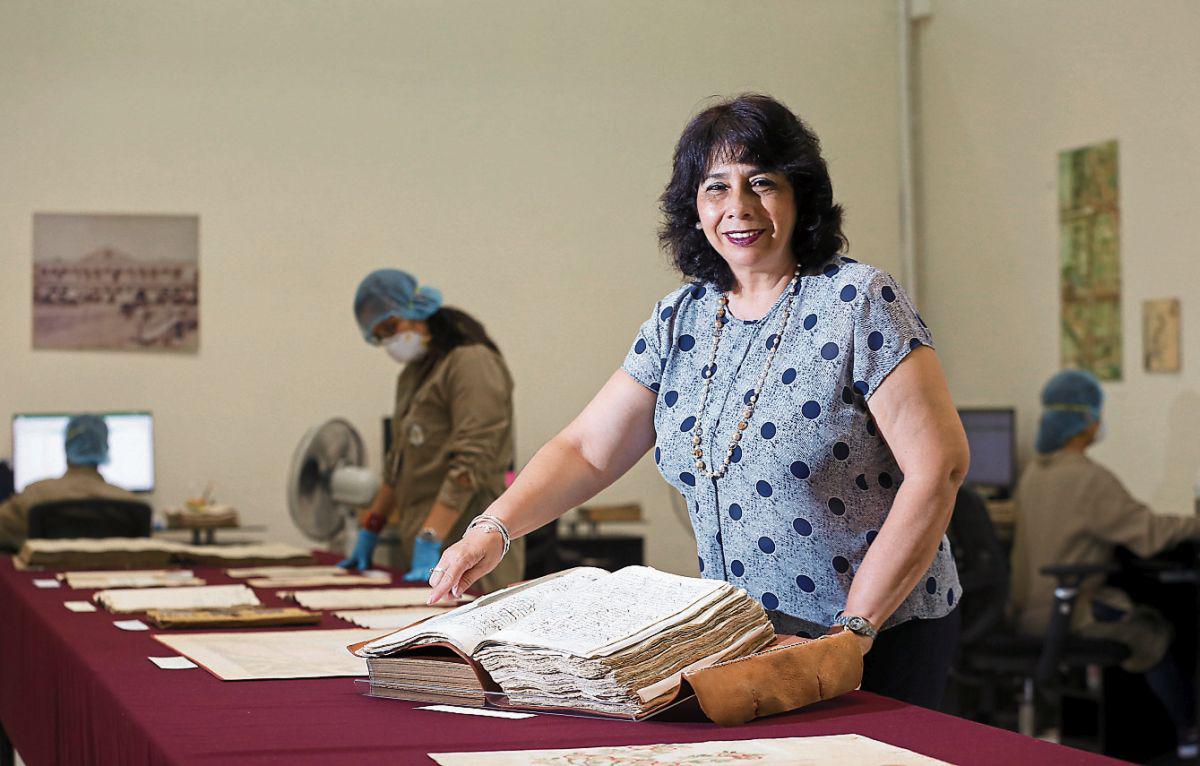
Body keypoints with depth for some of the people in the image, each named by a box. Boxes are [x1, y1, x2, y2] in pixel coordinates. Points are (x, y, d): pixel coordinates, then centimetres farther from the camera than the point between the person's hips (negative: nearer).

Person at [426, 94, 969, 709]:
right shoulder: (679, 322, 7)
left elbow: (938, 467, -17)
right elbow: (586, 450, 6)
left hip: (880, 639, -5)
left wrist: (856, 625, -21)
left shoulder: (856, 302, -11)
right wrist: (493, 529, -12)